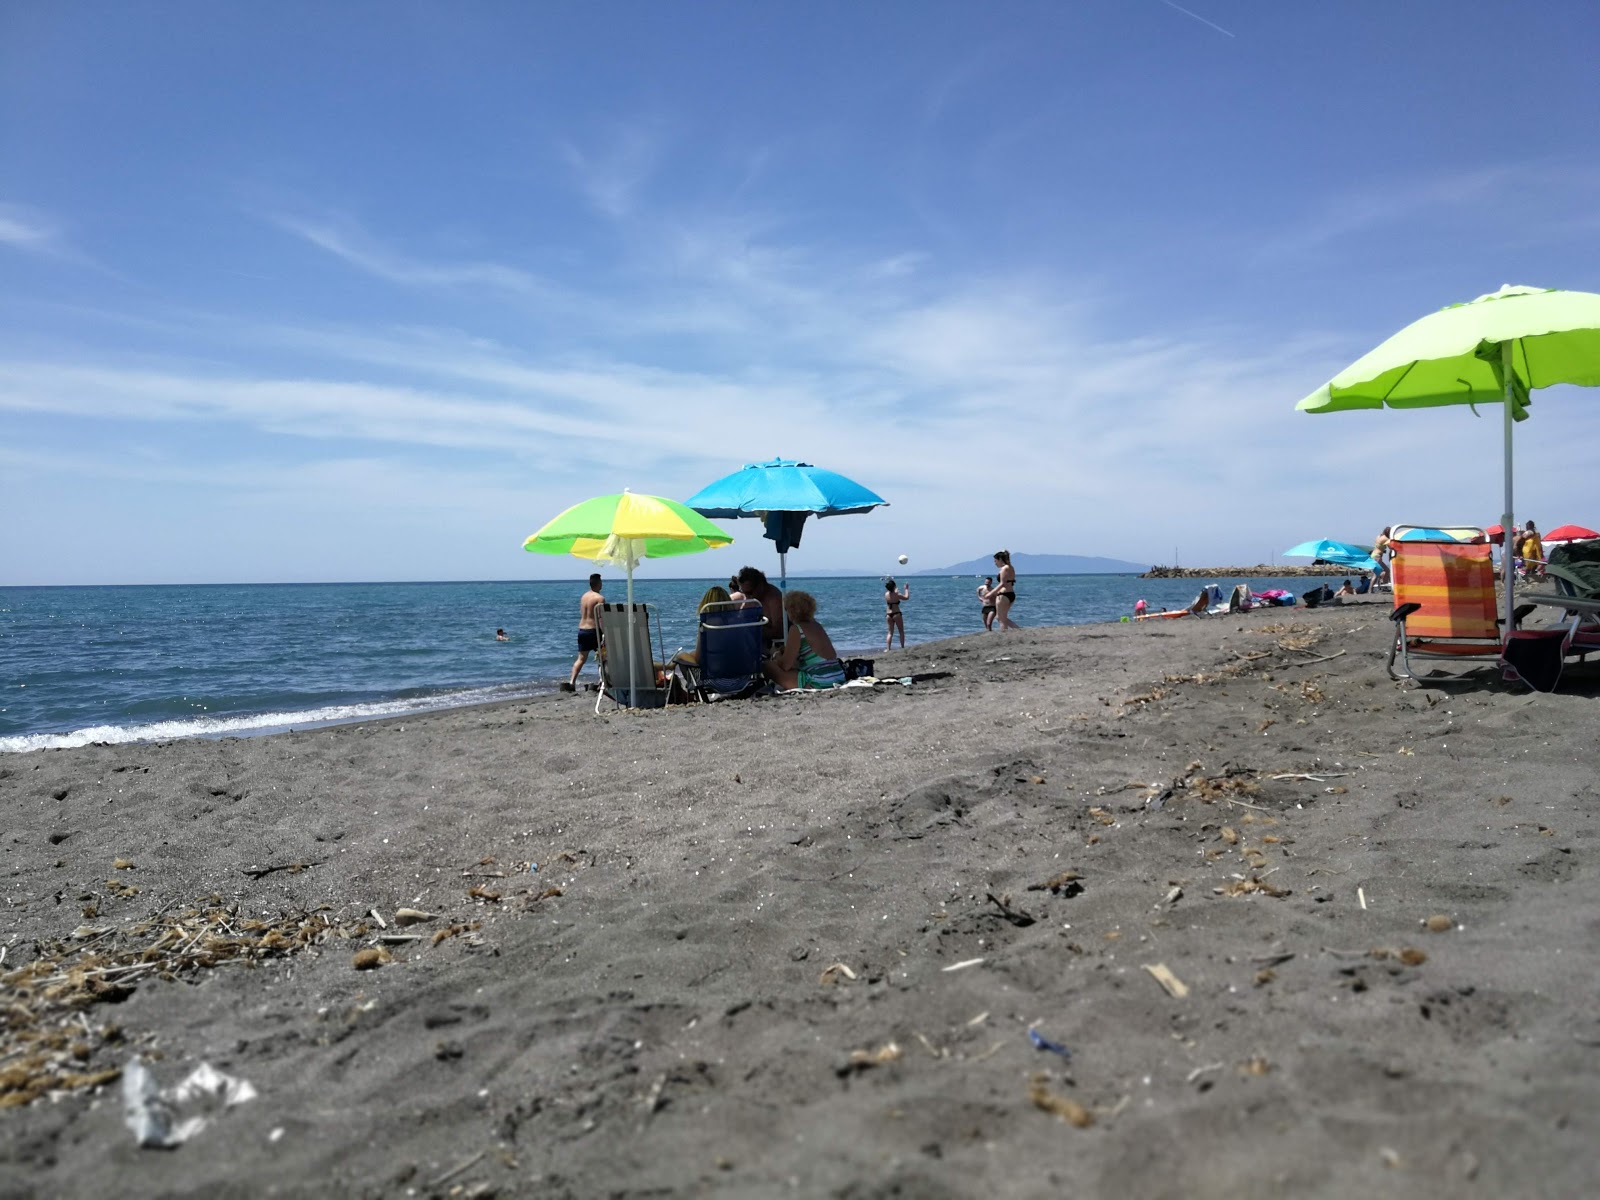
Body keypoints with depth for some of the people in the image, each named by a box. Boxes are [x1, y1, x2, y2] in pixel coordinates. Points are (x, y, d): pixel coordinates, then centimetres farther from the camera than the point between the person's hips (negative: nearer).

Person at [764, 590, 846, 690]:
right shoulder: (817, 625, 16)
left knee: (767, 666, -3)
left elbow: (785, 665, -7)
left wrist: (777, 657, 15)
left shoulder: (796, 629, -7)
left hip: (818, 683, -9)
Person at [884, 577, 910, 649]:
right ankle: (902, 647, 8)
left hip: (888, 615, 5)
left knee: (890, 632, 13)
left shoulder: (886, 594, 0)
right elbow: (907, 597, -1)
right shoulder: (897, 595, -14)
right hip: (897, 614, -5)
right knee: (901, 632, 10)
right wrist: (906, 589, 11)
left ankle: (888, 648, 2)